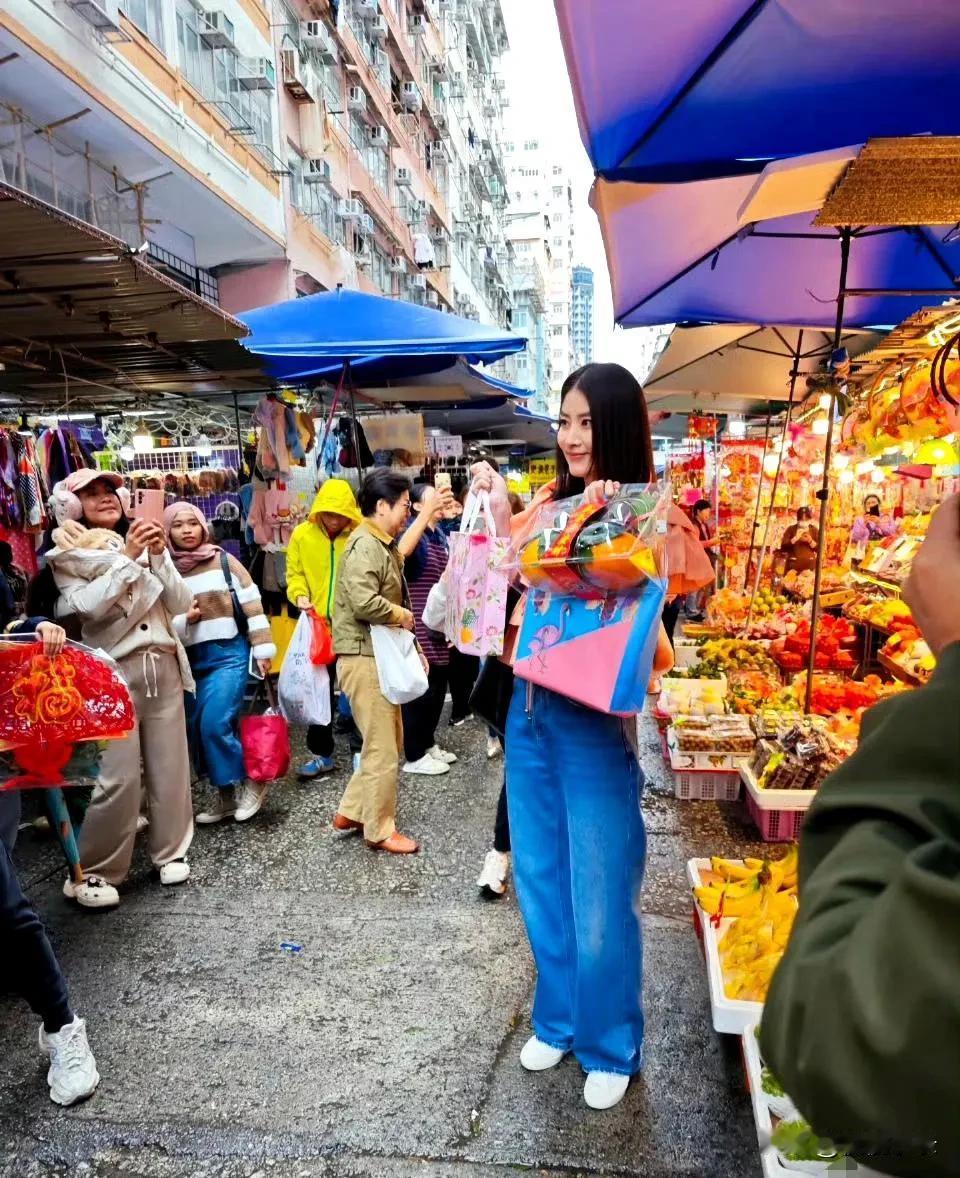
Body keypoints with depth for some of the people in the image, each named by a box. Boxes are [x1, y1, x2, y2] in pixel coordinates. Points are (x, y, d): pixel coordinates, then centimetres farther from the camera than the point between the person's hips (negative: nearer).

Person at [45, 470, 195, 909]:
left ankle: (171, 852, 23)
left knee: (170, 766, 8)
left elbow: (181, 603, 4)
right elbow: (89, 606, -16)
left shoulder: (145, 544, 12)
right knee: (117, 776, -8)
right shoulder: (67, 557, 1)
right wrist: (126, 556, -16)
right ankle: (93, 872, 8)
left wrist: (158, 555, -8)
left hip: (163, 666, 4)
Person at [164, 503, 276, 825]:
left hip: (228, 653, -4)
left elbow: (251, 605, 1)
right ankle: (224, 794, 23)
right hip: (190, 660, 4)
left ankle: (250, 780, 4)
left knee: (216, 723, -16)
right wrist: (182, 621, -11)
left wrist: (262, 649, -2)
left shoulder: (224, 561, 1)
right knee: (195, 729, 6)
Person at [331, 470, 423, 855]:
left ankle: (350, 812, 28)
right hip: (365, 656, -10)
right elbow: (364, 603, -31)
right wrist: (402, 615, -13)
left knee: (388, 741, 17)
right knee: (383, 748, 0)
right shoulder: (365, 545, -17)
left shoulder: (384, 545, 16)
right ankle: (380, 831, 14)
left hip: (382, 654, 10)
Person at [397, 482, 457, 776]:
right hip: (418, 627, -8)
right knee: (420, 689, -3)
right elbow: (402, 550, -37)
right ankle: (414, 756, 8)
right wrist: (428, 512, -42)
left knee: (437, 688, 15)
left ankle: (427, 743, 29)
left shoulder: (442, 537, 13)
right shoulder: (414, 532, -11)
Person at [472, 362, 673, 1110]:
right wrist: (498, 512, -1)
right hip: (529, 708, 6)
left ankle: (611, 1046, 31)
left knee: (599, 896, 6)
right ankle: (557, 1018, 40)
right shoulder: (549, 504, 8)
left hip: (593, 719, -6)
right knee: (541, 879, 18)